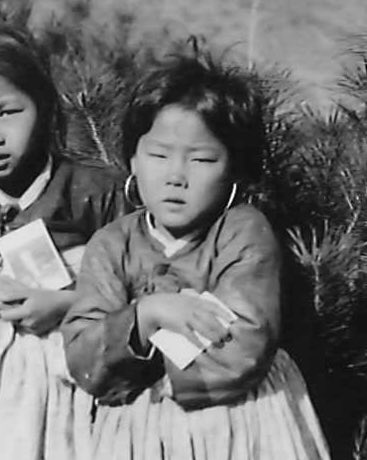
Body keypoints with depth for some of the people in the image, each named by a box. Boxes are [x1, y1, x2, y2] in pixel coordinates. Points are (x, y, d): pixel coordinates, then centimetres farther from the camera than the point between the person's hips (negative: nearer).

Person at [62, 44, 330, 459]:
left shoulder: (245, 233, -14)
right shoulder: (111, 247, -5)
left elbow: (241, 354, -23)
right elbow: (82, 364, -13)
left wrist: (126, 376, -17)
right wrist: (146, 313, -28)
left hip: (243, 426, -2)